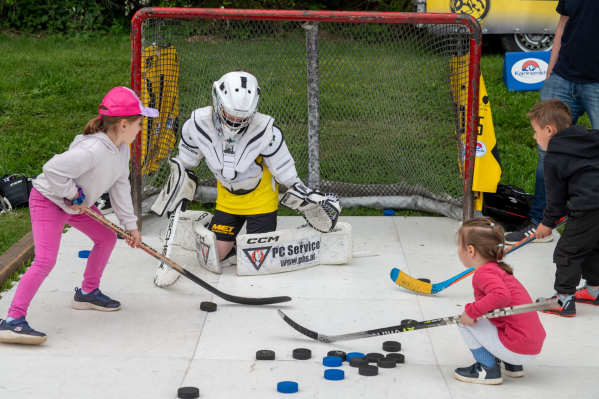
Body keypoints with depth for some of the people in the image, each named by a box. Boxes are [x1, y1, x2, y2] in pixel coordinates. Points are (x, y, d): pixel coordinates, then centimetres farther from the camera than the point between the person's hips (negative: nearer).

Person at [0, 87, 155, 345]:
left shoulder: (122, 148, -4)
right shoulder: (93, 150, -35)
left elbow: (120, 186, 5)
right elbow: (53, 170, -36)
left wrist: (129, 224, 5)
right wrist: (73, 195, -22)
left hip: (76, 203, 9)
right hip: (49, 200, -9)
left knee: (107, 237, 16)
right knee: (45, 260, -20)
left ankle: (87, 293, 34)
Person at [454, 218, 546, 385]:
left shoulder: (484, 273, -14)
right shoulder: (498, 268, 15)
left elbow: (501, 295, -33)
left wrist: (471, 311, -24)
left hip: (517, 350, -10)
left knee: (464, 319, -6)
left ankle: (488, 370, 0)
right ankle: (510, 365, 23)